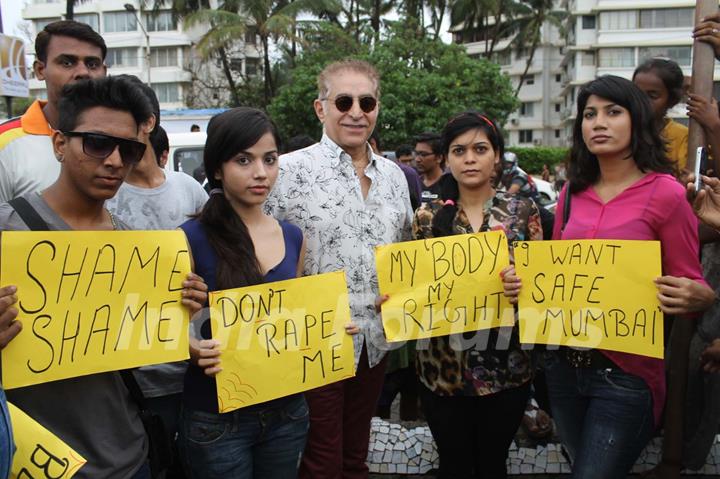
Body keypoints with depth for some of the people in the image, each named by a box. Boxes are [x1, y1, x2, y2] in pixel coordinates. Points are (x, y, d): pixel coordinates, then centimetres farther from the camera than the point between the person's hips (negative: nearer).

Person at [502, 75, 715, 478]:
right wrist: (523, 281, -7)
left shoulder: (666, 194, -10)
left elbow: (692, 286, -6)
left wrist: (696, 297, -28)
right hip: (563, 364, 5)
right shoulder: (573, 193, 4)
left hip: (626, 373, -5)